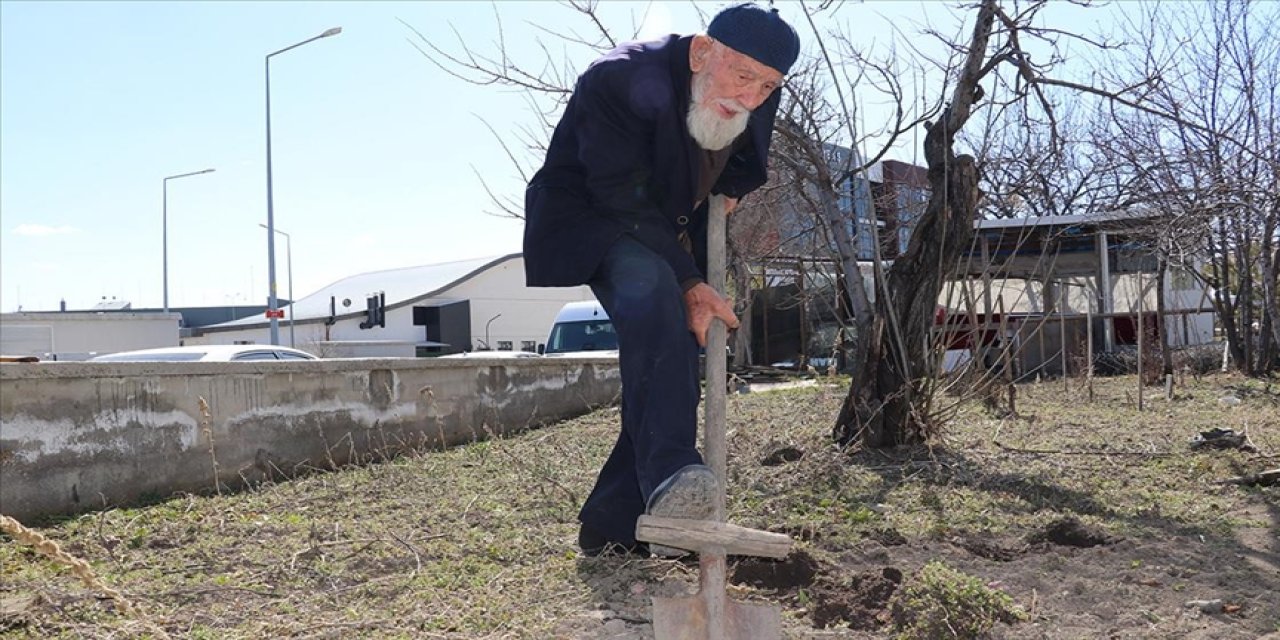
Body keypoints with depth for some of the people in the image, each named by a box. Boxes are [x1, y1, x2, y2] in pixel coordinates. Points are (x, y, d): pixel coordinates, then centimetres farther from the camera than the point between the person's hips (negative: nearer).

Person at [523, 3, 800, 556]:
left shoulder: (757, 101, -7)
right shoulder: (619, 80, -27)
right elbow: (625, 201, -29)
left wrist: (727, 189, -1)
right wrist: (690, 285, -30)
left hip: (668, 237, 7)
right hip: (587, 220, -7)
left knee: (674, 359, -2)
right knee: (651, 288, -37)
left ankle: (611, 529, 7)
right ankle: (668, 473, -42)